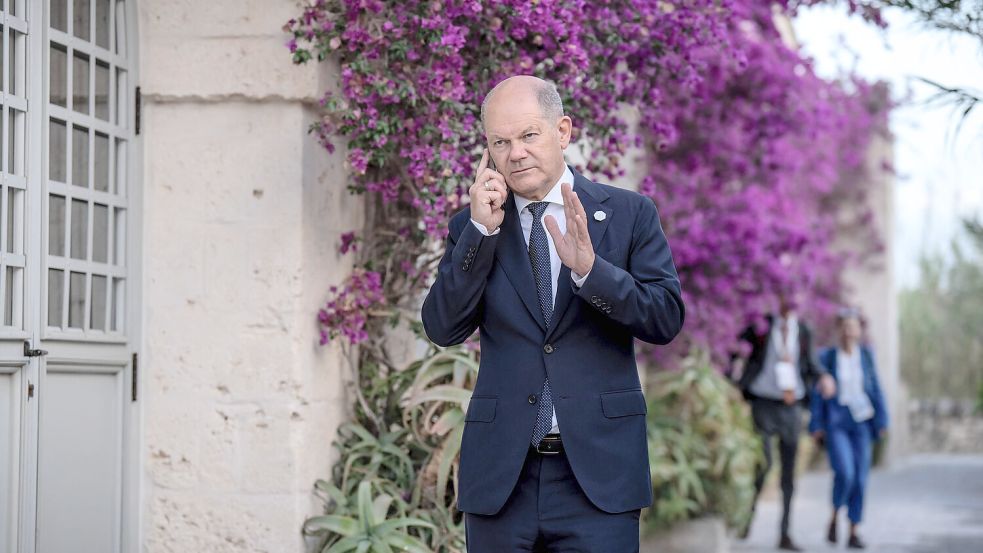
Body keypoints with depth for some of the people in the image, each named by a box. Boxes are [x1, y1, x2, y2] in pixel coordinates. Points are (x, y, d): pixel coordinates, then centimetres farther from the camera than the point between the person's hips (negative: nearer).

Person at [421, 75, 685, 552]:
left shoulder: (629, 214, 3)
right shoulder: (471, 228, 8)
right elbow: (442, 329, -1)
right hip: (501, 475, 2)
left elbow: (667, 319, -4)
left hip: (597, 469, -2)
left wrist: (589, 268, -19)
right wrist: (481, 230, -10)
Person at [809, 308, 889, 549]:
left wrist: (881, 421, -1)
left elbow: (875, 389, 5)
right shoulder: (827, 356, -3)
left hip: (861, 421, 2)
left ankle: (853, 534, 8)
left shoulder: (866, 354, 3)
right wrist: (816, 426, -6)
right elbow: (818, 393, -1)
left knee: (860, 478, -2)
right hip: (835, 422, -2)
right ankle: (834, 518, 2)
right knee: (845, 472, -22)